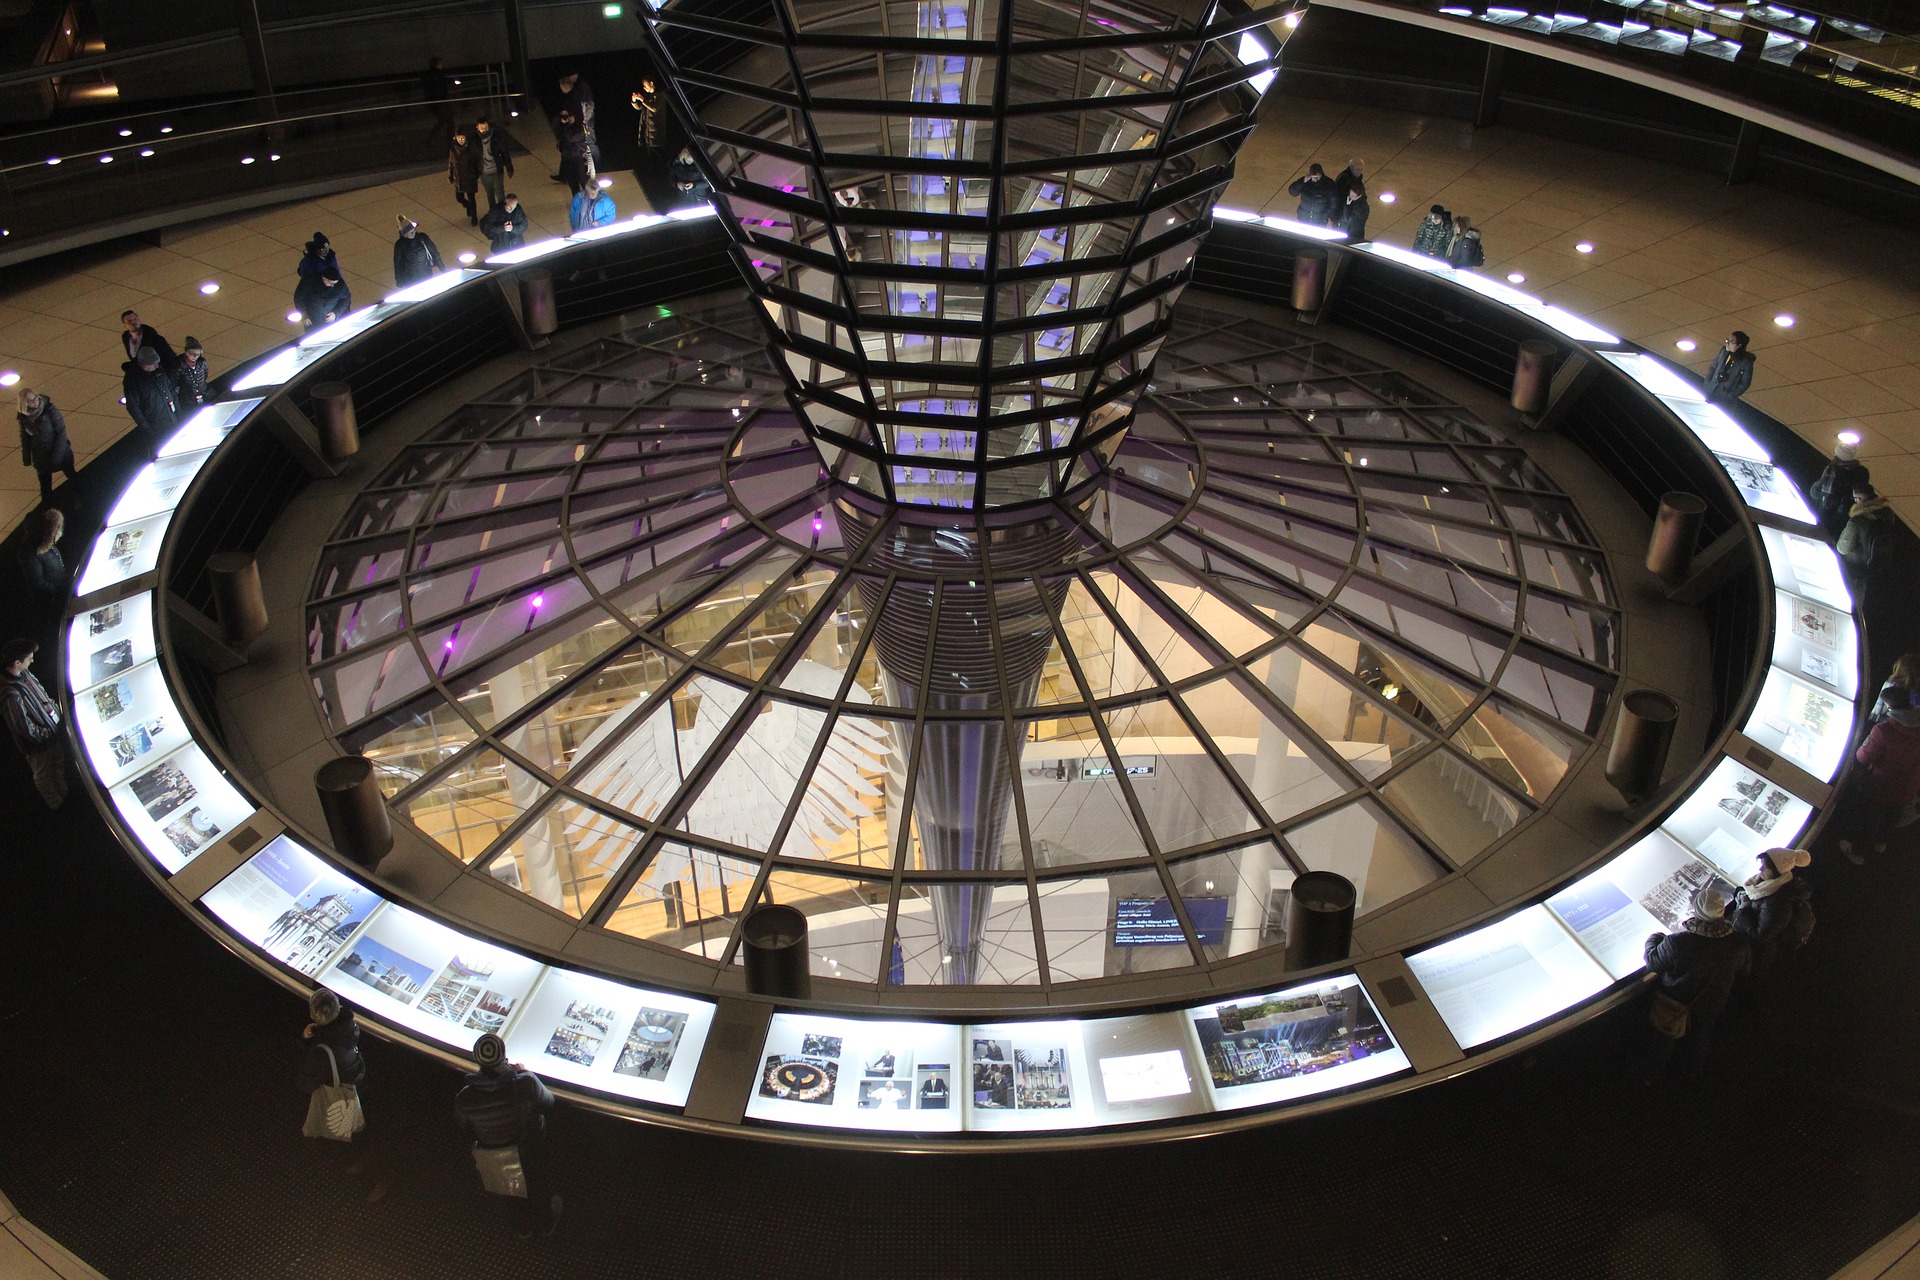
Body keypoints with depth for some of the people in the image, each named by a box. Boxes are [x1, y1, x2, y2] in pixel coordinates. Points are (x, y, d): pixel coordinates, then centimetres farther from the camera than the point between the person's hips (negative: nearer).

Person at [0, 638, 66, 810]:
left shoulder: (24, 674, -12)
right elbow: (27, 730, -32)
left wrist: (55, 709, 1)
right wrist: (52, 733, -20)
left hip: (53, 731, 8)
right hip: (39, 745, -8)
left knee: (60, 766, 32)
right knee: (45, 776, 21)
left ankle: (64, 795, 56)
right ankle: (57, 804, 45)